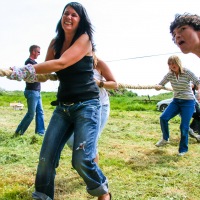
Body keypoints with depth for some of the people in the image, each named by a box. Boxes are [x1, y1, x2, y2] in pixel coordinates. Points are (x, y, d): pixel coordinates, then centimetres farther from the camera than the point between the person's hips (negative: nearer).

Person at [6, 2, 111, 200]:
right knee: (46, 157, -4)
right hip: (63, 107, 5)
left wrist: (24, 70, -22)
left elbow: (61, 63, -21)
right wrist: (25, 73, -17)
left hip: (86, 106, -5)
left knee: (81, 160, -13)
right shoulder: (55, 42, 11)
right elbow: (44, 72, 4)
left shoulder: (84, 39, -7)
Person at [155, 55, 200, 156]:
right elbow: (160, 84, 3)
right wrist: (157, 87, -22)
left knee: (184, 127, -7)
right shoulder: (169, 75, -1)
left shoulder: (187, 72, -13)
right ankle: (165, 139, 11)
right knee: (163, 118, -14)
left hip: (188, 102, -4)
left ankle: (183, 149, 12)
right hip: (176, 101, 4)